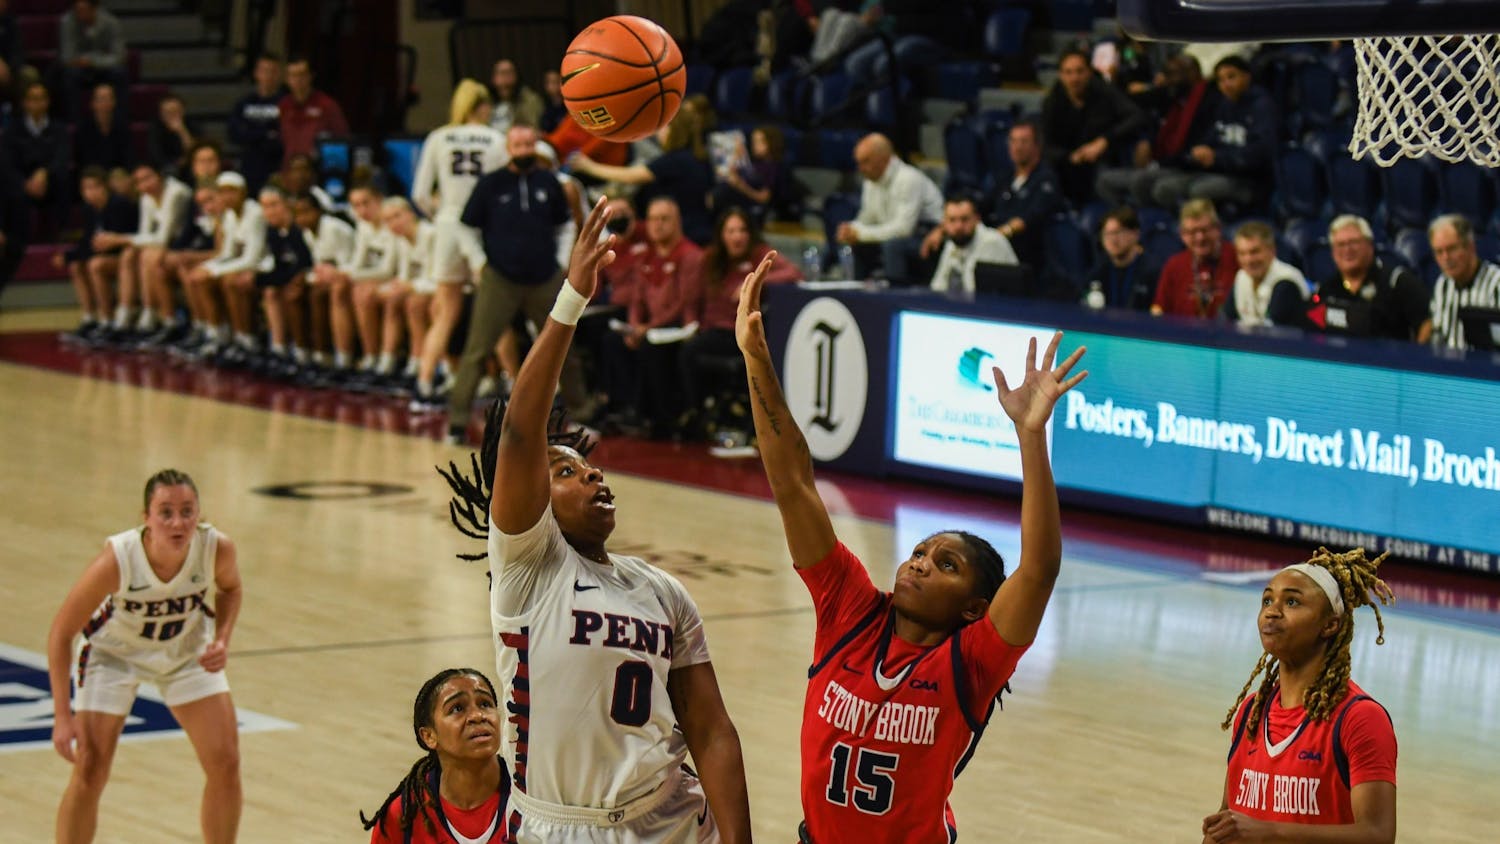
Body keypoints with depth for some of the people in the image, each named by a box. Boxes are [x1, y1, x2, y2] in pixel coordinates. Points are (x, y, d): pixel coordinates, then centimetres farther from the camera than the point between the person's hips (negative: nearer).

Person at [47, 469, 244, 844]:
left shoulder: (217, 548, -28)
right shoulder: (116, 560, -36)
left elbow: (230, 589, -1)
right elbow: (61, 632, -24)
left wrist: (222, 640, -19)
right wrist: (62, 715, -26)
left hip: (188, 650, 3)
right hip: (115, 653, -3)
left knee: (225, 764, -5)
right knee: (89, 774, -9)